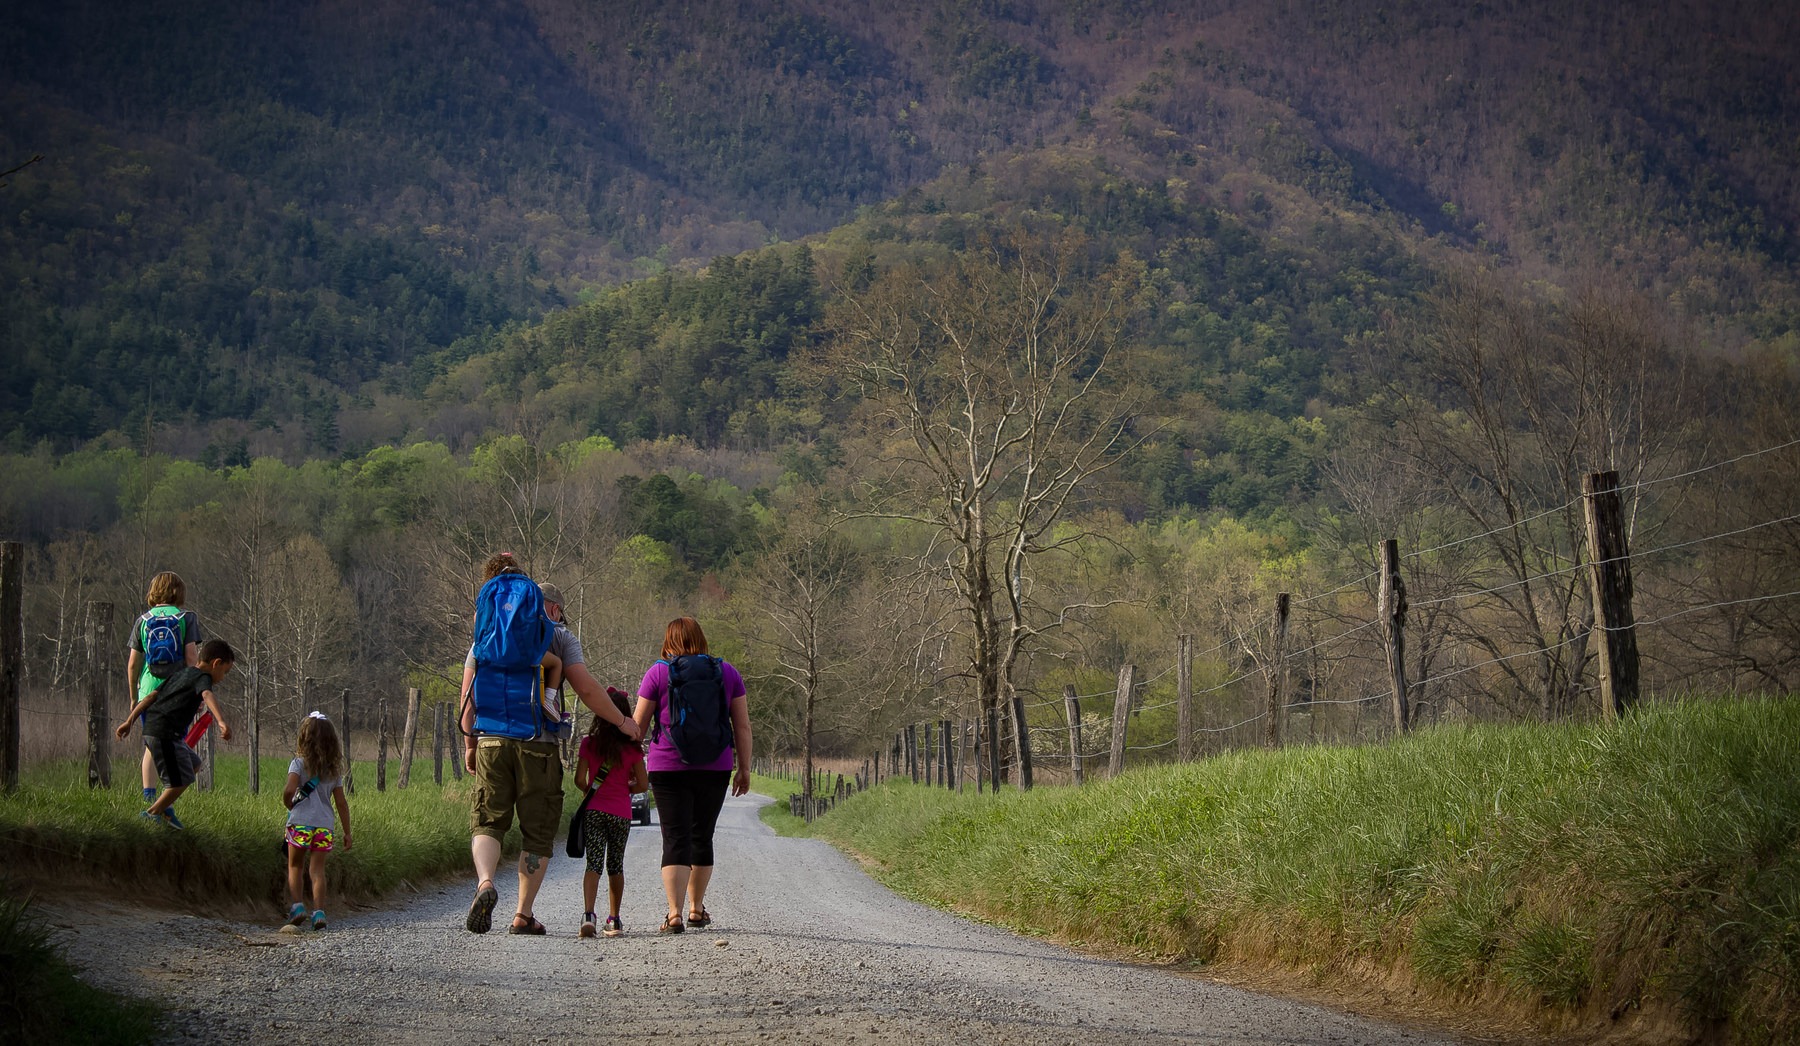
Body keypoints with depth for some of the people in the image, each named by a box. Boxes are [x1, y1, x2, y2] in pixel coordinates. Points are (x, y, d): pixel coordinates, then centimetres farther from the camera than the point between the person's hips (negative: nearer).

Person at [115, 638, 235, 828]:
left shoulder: (179, 675, 23)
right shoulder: (202, 677, -4)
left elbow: (151, 696, 21)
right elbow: (207, 696, -26)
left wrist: (129, 721, 21)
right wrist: (222, 721, -41)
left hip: (151, 729, 10)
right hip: (165, 733, -10)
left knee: (193, 764, 20)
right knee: (181, 780, -6)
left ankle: (162, 806, 19)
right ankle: (153, 813, 5)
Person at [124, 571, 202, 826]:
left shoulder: (143, 620, 8)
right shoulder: (186, 618, 1)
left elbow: (132, 664, 9)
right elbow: (191, 657, -8)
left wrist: (133, 697, 20)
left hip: (149, 691, 3)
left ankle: (148, 798, 7)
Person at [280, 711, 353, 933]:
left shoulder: (299, 763, -2)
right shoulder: (334, 769, 8)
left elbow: (289, 791, -18)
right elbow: (341, 803, 7)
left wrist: (290, 806, 4)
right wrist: (347, 832, 11)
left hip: (301, 823, -2)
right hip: (325, 825, 2)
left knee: (295, 867, 14)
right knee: (317, 869, 7)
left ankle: (297, 907, 2)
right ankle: (319, 913, -1)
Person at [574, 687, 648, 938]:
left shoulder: (589, 743, -4)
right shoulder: (632, 748, -4)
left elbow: (579, 779, -5)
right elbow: (642, 784, -2)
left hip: (594, 811, -1)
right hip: (621, 812, 1)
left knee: (593, 863, -4)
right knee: (615, 865, 14)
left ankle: (588, 914, -24)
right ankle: (614, 919, 20)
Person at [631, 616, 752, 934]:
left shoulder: (658, 673, 0)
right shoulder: (726, 672, 7)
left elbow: (638, 725, 0)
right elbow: (743, 725, 6)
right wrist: (744, 769, 11)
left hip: (668, 767, -2)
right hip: (715, 768, 3)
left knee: (675, 839, -4)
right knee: (702, 836, 16)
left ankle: (674, 914, -16)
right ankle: (696, 909, 26)